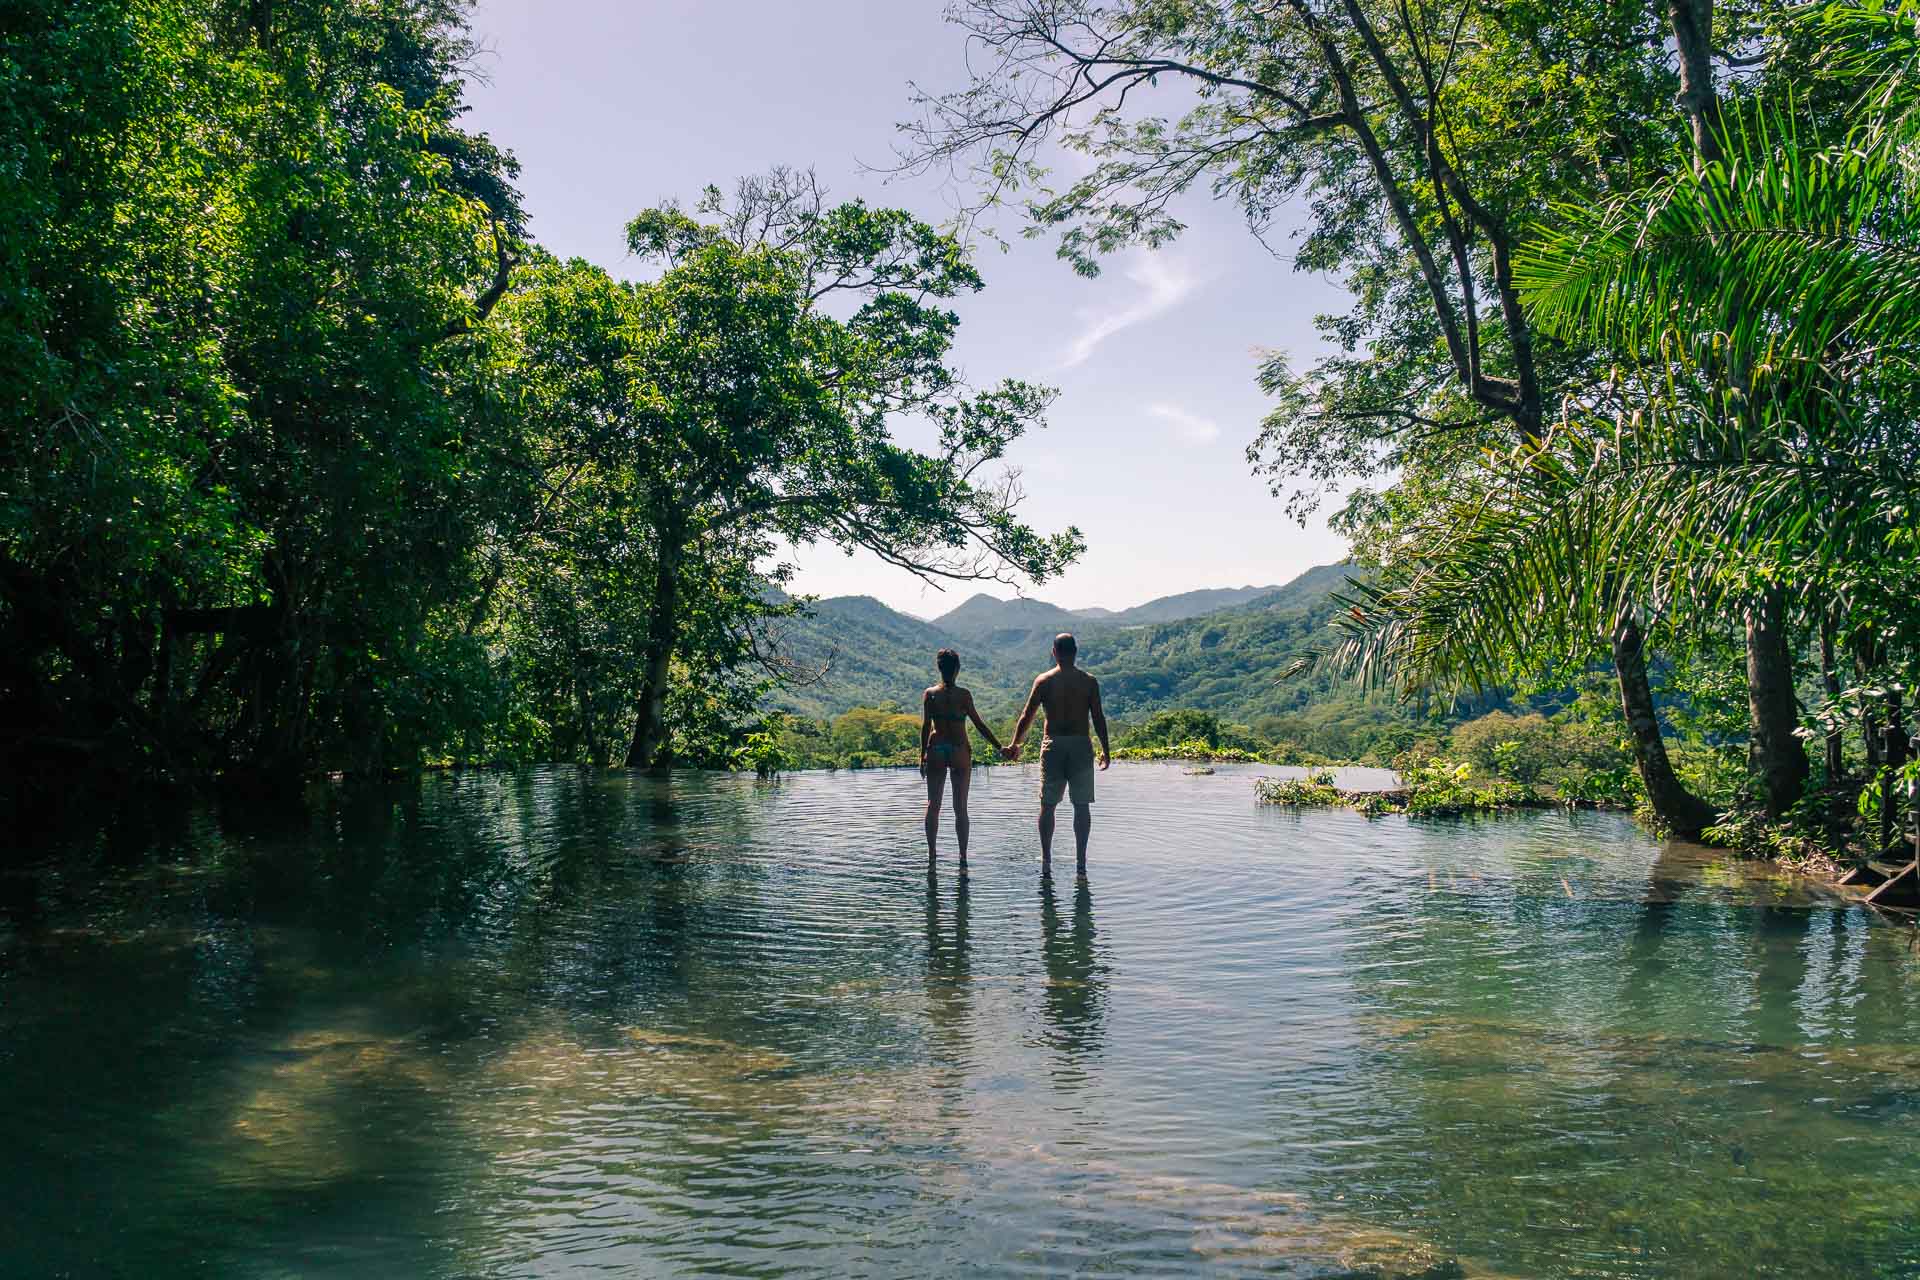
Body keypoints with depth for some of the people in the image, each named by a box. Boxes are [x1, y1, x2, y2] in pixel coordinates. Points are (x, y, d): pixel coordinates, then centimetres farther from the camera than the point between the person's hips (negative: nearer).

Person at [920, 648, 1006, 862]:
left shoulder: (929, 694, -1)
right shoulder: (963, 695, -7)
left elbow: (925, 726, -4)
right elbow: (980, 724, -6)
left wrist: (923, 755, 2)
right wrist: (999, 747, -1)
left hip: (936, 750, 1)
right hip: (960, 751, -1)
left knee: (933, 805, 10)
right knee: (960, 807, 6)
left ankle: (931, 853, 7)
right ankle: (963, 855, 6)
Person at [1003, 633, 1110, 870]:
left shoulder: (1043, 681, -2)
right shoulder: (1089, 681, 0)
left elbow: (1027, 716, 0)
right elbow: (1098, 718, -1)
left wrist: (1014, 745, 10)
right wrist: (1106, 750, 7)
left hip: (1053, 746, 0)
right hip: (1081, 745, 0)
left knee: (1047, 805, 8)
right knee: (1082, 805, 6)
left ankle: (1046, 857, 8)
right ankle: (1080, 857, 6)